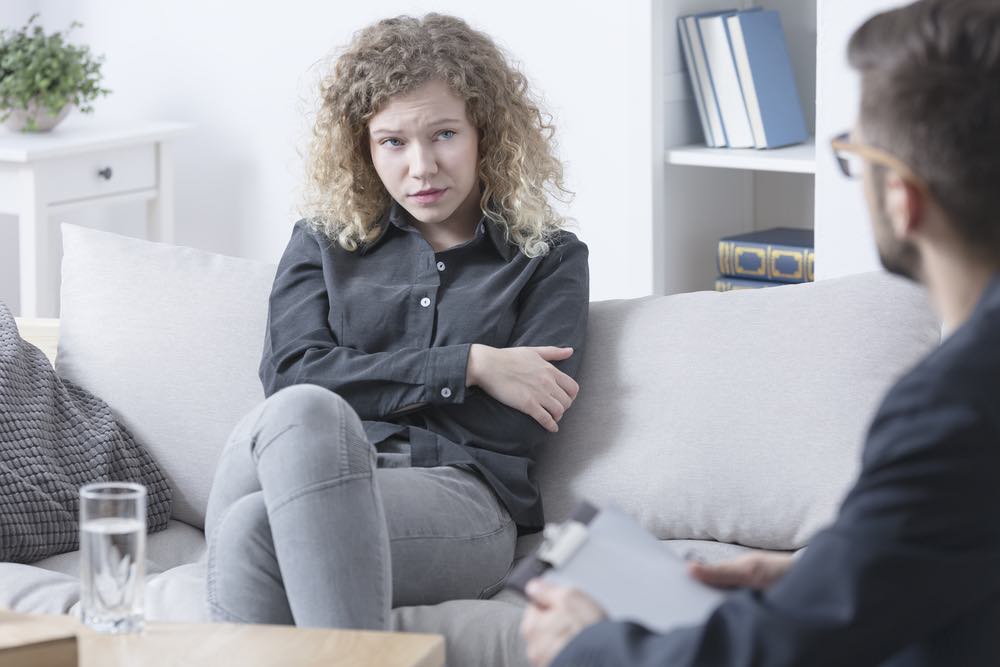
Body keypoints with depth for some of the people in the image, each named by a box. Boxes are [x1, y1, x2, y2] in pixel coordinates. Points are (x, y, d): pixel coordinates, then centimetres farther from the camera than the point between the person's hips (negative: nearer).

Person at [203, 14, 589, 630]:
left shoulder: (549, 260, 19)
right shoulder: (323, 242, 26)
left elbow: (522, 426, 3)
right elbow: (290, 375, 5)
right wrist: (468, 366, -1)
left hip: (460, 498, -2)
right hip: (326, 471, 2)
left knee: (252, 526, -34)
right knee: (304, 410, -38)